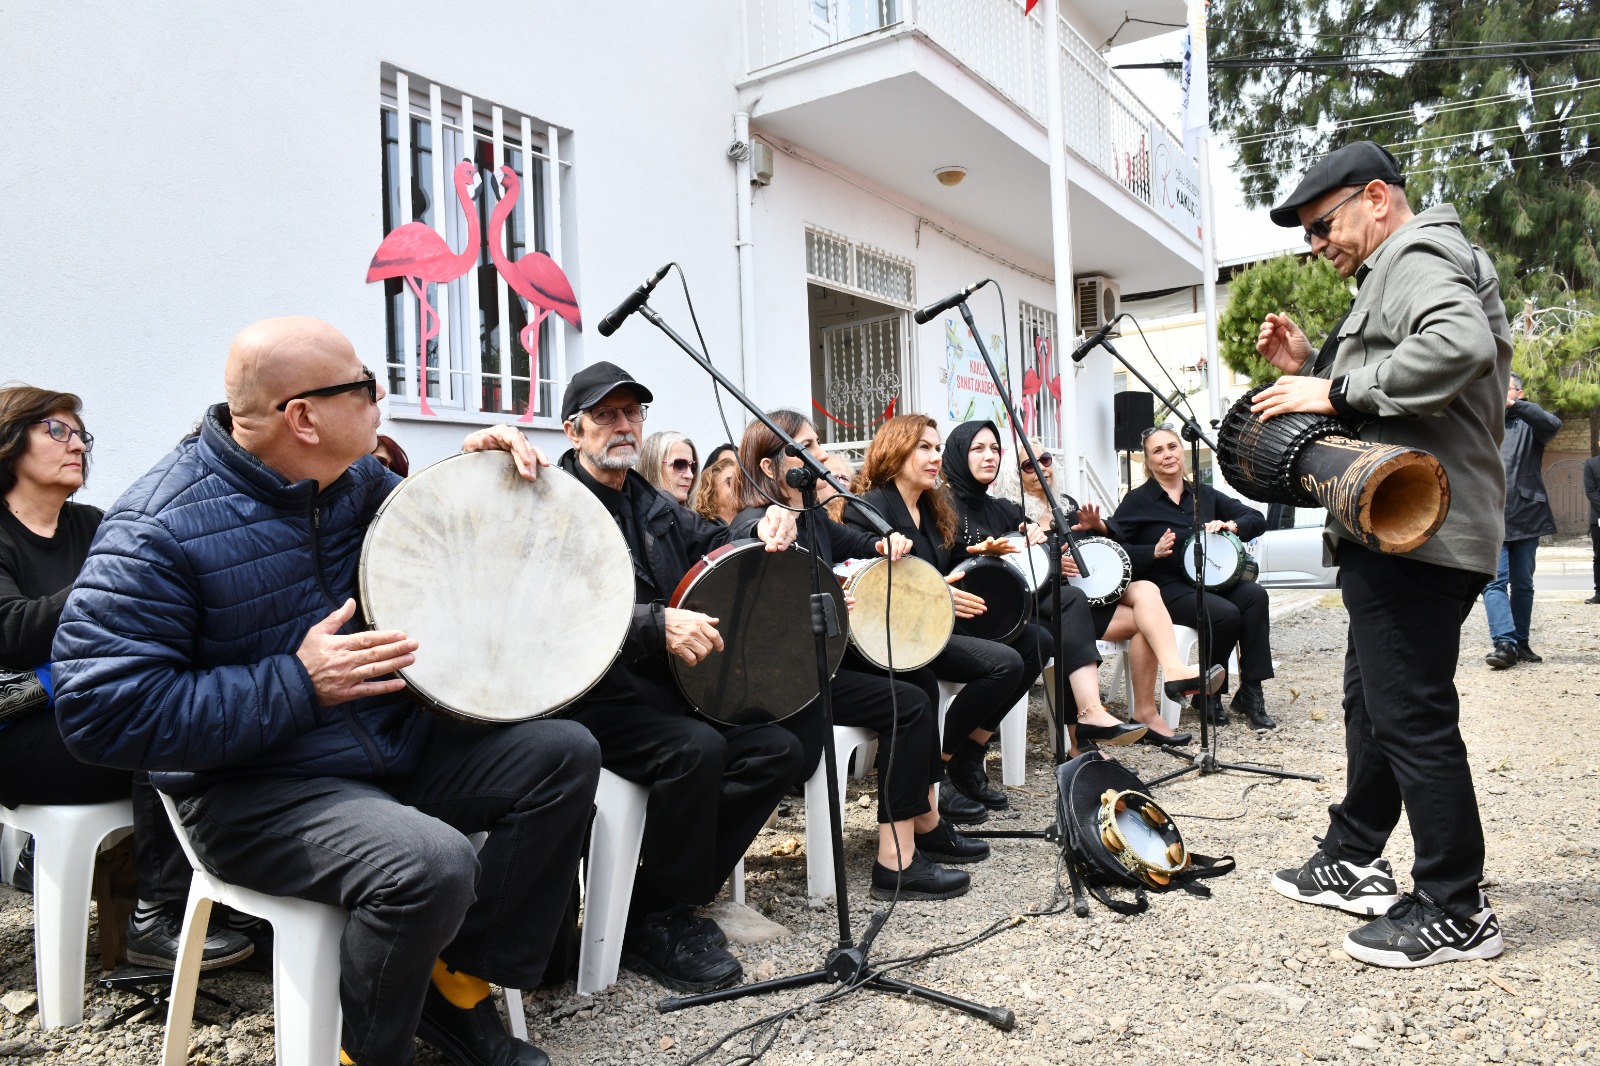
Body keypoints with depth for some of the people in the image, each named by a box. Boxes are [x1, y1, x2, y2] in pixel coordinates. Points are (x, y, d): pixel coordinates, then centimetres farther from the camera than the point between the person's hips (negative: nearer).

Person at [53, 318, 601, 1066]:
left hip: (395, 744, 7)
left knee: (566, 756, -6)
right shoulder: (160, 528, -18)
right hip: (254, 792, -7)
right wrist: (298, 687, -24)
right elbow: (99, 711, -21)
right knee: (431, 864, -33)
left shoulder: (359, 477, 3)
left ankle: (460, 982, 7)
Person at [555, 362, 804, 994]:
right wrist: (656, 625, -33)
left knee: (778, 750, -9)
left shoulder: (652, 505, 20)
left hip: (665, 685, 8)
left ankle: (680, 889, 2)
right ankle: (654, 923, -10)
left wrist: (767, 528, -2)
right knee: (695, 748, -32)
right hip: (594, 695, -8)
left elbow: (714, 543, 22)